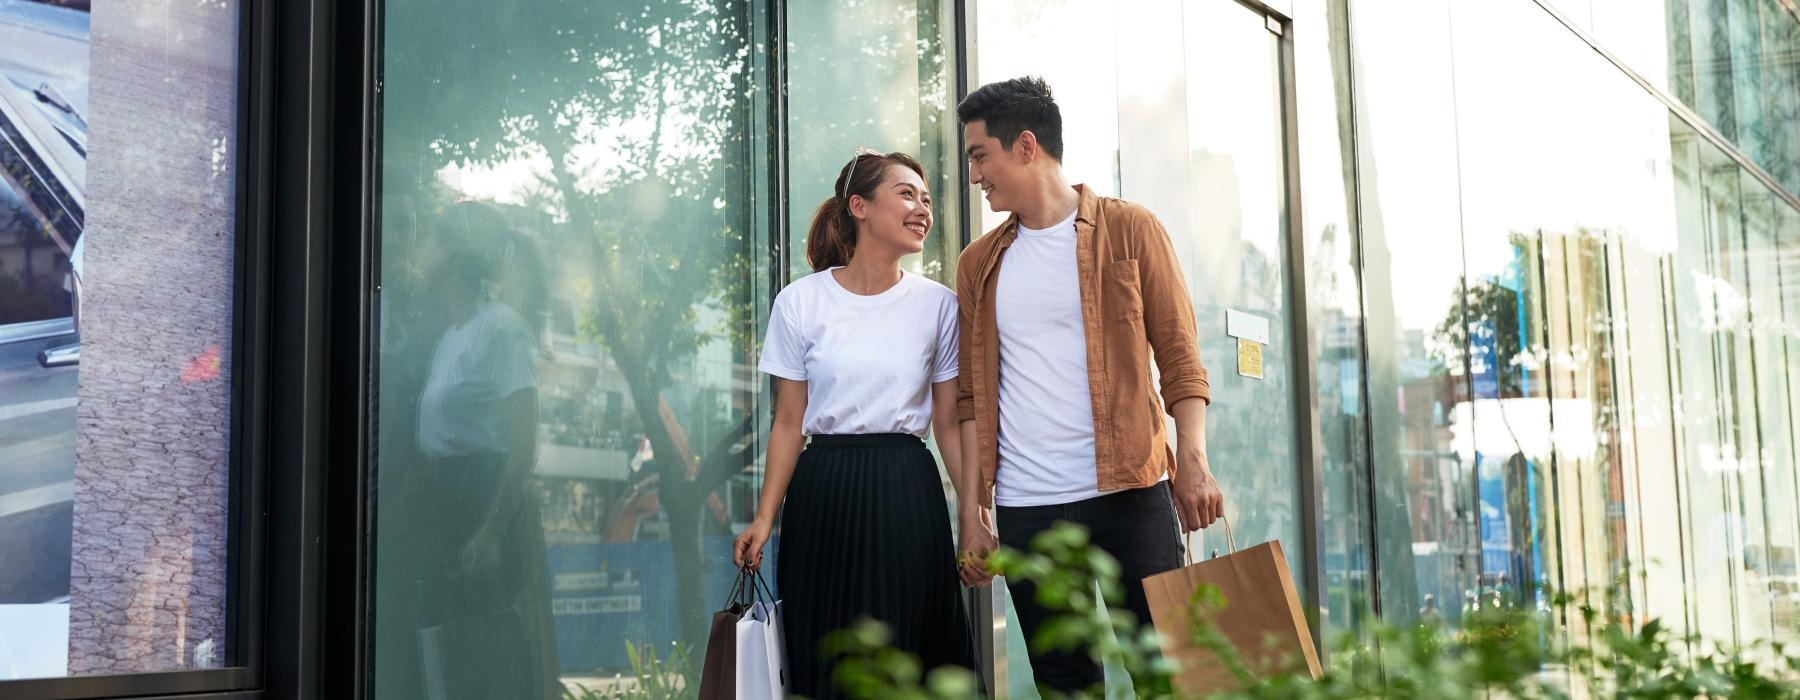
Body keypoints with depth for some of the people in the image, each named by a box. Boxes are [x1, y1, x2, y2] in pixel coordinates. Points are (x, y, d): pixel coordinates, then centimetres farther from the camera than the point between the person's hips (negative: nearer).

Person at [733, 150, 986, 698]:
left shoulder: (938, 304, 4)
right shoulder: (800, 302, 0)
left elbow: (949, 425, 6)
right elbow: (789, 422, 2)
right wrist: (765, 517, -6)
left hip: (907, 495, 1)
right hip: (824, 494, 0)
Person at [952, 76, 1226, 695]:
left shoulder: (1131, 231, 3)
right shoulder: (979, 263, 13)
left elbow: (1178, 355, -1)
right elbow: (972, 393, 12)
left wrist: (1193, 459, -14)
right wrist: (971, 505, 5)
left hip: (1131, 491, -3)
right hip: (1024, 509, 3)